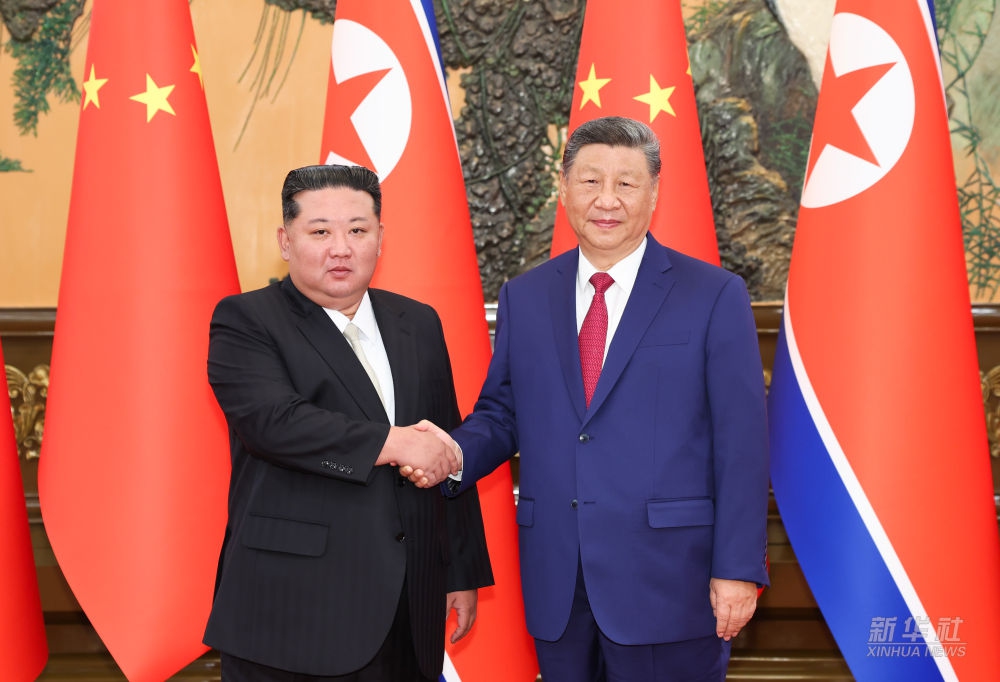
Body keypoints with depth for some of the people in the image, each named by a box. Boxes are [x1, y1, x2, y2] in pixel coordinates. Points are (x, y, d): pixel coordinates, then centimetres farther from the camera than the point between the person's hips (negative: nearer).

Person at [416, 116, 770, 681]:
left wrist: (738, 570, -9)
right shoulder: (524, 298, 9)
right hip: (557, 589, 4)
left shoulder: (715, 297, -2)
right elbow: (501, 413, 14)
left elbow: (741, 445, -5)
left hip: (668, 586, -3)